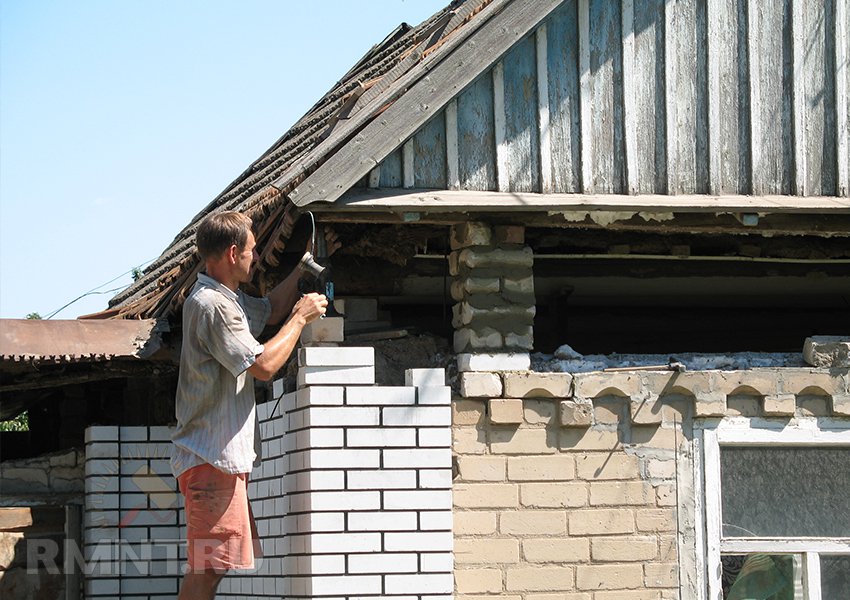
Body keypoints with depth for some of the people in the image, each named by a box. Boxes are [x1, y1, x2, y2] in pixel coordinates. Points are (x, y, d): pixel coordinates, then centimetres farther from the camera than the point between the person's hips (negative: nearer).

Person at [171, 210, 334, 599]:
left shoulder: (225, 298, 16)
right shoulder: (212, 305, -16)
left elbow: (270, 310, 36)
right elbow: (263, 365, -21)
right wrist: (300, 318, -9)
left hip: (224, 457, 11)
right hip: (211, 458, -11)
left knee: (207, 568, 12)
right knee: (207, 569, -13)